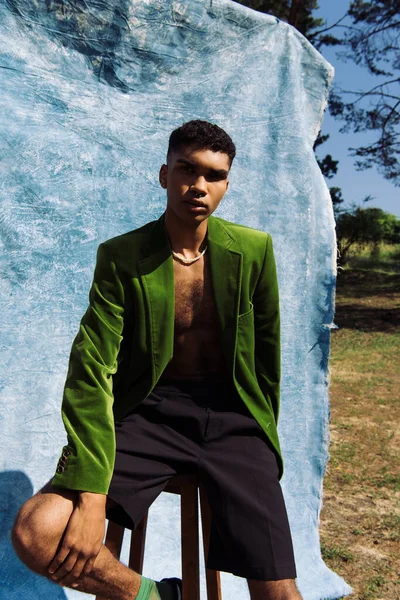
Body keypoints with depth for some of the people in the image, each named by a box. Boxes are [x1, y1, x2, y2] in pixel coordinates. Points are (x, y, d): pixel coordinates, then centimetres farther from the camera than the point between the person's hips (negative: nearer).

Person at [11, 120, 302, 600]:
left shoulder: (253, 250, -1)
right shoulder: (120, 256, -5)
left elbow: (267, 356, 9)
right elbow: (91, 370, -11)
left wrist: (263, 443, 17)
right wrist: (91, 495, -20)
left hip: (231, 414, 1)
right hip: (152, 411, 0)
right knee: (34, 532, -20)